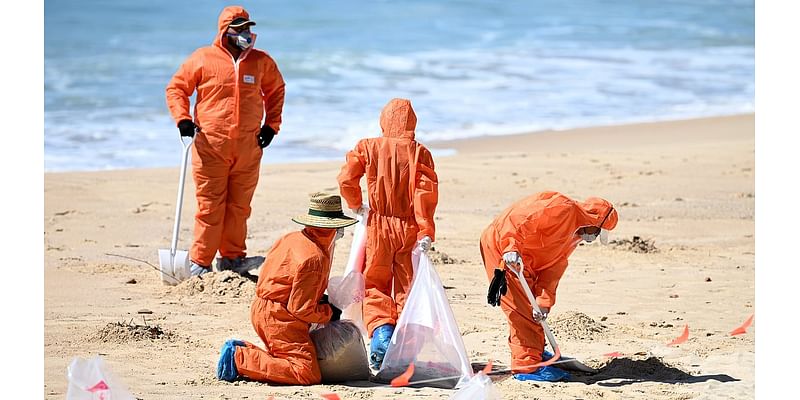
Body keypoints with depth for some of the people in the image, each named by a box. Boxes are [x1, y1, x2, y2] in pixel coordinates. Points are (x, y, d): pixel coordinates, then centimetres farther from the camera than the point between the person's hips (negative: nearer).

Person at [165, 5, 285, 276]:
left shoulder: (261, 61, 8)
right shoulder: (203, 58, -1)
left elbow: (276, 91, 24)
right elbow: (176, 88, 6)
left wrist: (271, 124, 14)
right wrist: (183, 119, -8)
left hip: (248, 149, 3)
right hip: (210, 147, -3)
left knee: (239, 207, 6)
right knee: (210, 207, -3)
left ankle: (232, 257, 17)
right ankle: (200, 263, 2)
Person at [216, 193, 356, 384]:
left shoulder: (292, 239, 9)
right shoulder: (314, 259, -20)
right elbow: (301, 310, -19)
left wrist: (318, 298, 16)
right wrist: (329, 313, -1)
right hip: (280, 318, -10)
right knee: (308, 374, -14)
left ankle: (240, 349, 7)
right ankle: (240, 359, -16)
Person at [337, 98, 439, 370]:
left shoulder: (368, 147, -1)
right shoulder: (419, 152, -3)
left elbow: (346, 179, -8)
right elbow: (426, 191, -11)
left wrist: (356, 207, 9)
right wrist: (426, 232, -11)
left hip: (378, 226, 0)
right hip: (409, 228, 0)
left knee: (373, 287, 8)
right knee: (407, 289, 9)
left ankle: (381, 332, -19)